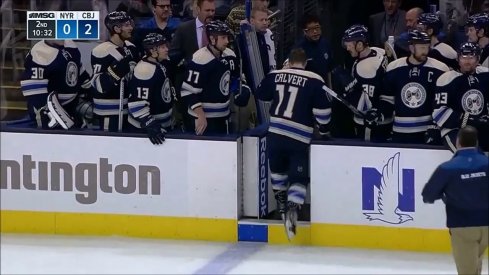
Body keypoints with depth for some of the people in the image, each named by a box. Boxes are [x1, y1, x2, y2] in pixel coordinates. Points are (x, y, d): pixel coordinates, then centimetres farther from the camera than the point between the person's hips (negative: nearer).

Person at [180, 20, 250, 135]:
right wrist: (200, 116, -23)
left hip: (223, 117, 8)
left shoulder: (229, 56, 5)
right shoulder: (200, 59, -19)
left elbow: (235, 78, 24)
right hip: (202, 119, -8)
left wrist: (240, 91, 4)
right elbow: (188, 91, -20)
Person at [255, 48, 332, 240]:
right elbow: (323, 109, -5)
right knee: (299, 177, -1)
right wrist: (324, 130, 11)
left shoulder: (275, 76, 6)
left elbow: (261, 94, 23)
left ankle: (281, 204, 34)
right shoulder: (314, 81, -4)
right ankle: (292, 208, -23)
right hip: (299, 138, -3)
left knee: (278, 170, 25)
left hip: (275, 133, 3)